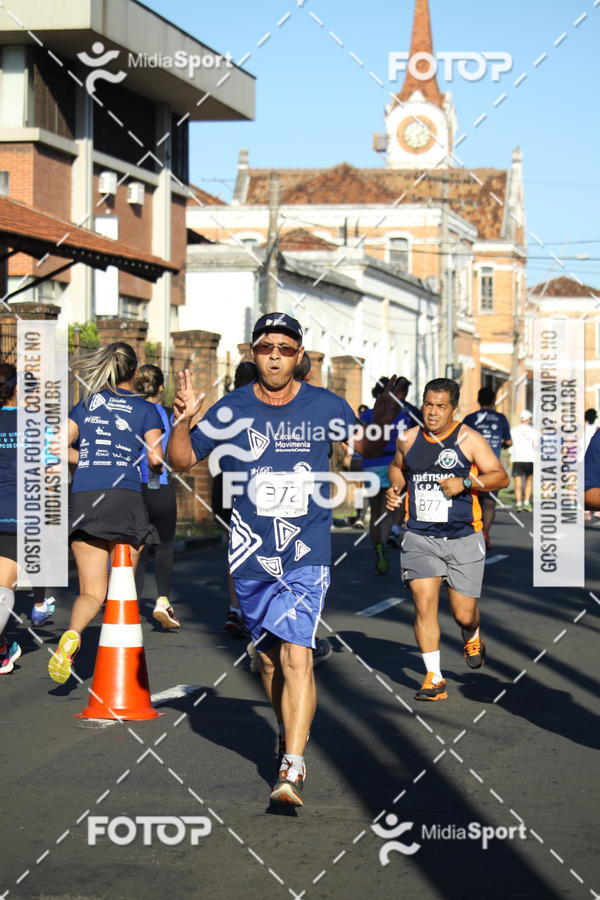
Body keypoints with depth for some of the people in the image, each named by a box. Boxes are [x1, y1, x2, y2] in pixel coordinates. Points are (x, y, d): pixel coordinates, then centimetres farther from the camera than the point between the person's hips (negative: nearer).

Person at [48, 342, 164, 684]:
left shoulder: (86, 404, 16)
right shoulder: (146, 409, 8)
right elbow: (155, 456, -4)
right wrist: (157, 465, 19)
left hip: (83, 500, 2)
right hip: (125, 499, -2)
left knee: (92, 591, 2)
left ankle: (72, 634, -30)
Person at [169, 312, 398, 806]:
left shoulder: (326, 406, -1)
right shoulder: (231, 410, -1)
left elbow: (367, 447, 15)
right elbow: (182, 459, 7)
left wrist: (383, 421, -7)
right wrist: (183, 420, -13)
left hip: (307, 554, -2)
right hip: (251, 556, 3)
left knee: (296, 656, -16)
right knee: (268, 656, 16)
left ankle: (292, 769, -17)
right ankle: (291, 732, 41)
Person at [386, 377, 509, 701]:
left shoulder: (469, 439, -4)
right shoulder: (408, 439, 6)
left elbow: (501, 477, -4)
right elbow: (398, 466, 26)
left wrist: (465, 483, -17)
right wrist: (394, 489, 7)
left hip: (463, 539, -2)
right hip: (420, 537, 2)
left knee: (463, 613, 2)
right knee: (424, 604, -11)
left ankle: (472, 637, 40)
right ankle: (434, 678, -3)